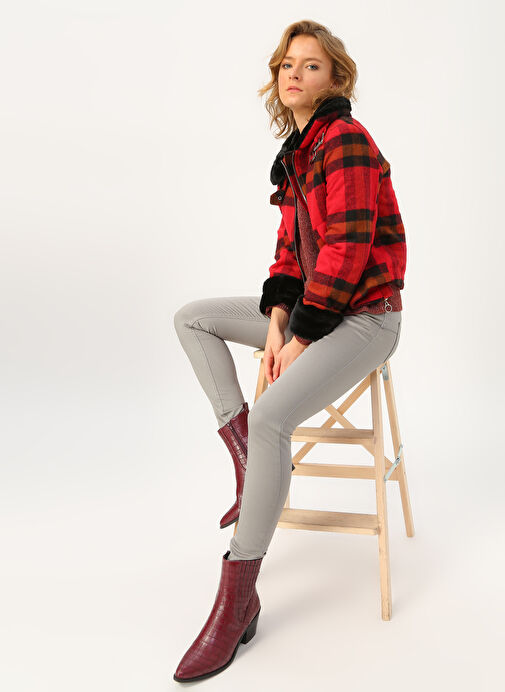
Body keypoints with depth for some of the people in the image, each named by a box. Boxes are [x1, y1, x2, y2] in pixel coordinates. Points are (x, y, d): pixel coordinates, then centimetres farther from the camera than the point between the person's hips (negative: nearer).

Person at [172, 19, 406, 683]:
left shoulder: (346, 139, -14)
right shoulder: (296, 152, 14)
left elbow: (347, 248, -21)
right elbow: (291, 248, 13)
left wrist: (300, 338, -19)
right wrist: (277, 322, -3)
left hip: (362, 320, -10)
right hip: (311, 309, 10)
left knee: (272, 414, -32)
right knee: (192, 317, 9)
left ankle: (238, 597, -20)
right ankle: (250, 459, 2)